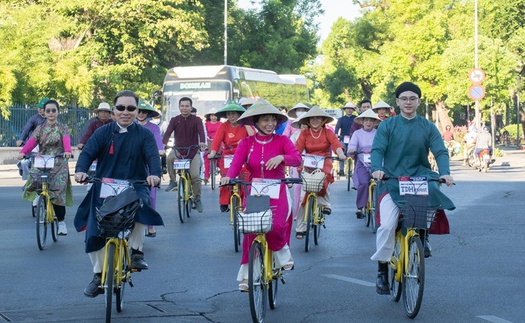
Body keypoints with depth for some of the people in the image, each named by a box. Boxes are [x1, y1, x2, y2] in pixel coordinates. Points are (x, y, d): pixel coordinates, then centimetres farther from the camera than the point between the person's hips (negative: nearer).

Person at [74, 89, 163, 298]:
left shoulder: (144, 134, 4)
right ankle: (98, 275, 12)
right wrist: (81, 170, -28)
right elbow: (88, 152, -6)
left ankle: (136, 250, -17)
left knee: (140, 205, -36)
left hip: (135, 186, -2)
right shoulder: (103, 132, 5)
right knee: (94, 232, -6)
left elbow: (153, 156, -9)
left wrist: (154, 174, -31)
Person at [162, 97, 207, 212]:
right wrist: (164, 144, -29)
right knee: (169, 157, -24)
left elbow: (201, 132, -15)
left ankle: (197, 199, 1)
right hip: (179, 151, 3)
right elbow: (168, 132, -10)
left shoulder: (196, 120, 0)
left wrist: (202, 142, -36)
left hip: (193, 152, -3)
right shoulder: (175, 120, 2)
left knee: (195, 175, -17)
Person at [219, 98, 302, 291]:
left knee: (277, 226, -24)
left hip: (277, 192, -1)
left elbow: (297, 158, -13)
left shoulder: (281, 141, 2)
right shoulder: (246, 143, 4)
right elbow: (236, 162, -11)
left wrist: (282, 157, -33)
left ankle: (283, 256, 9)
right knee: (250, 231, -6)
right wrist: (228, 176, -32)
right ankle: (246, 274, 9)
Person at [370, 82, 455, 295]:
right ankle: (382, 270, 0)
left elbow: (440, 151, -1)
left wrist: (445, 172, -21)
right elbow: (377, 149, -6)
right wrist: (377, 169, -27)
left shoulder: (428, 127, 9)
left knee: (433, 190, -32)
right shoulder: (387, 126, 5)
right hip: (391, 181, -1)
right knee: (387, 224, -18)